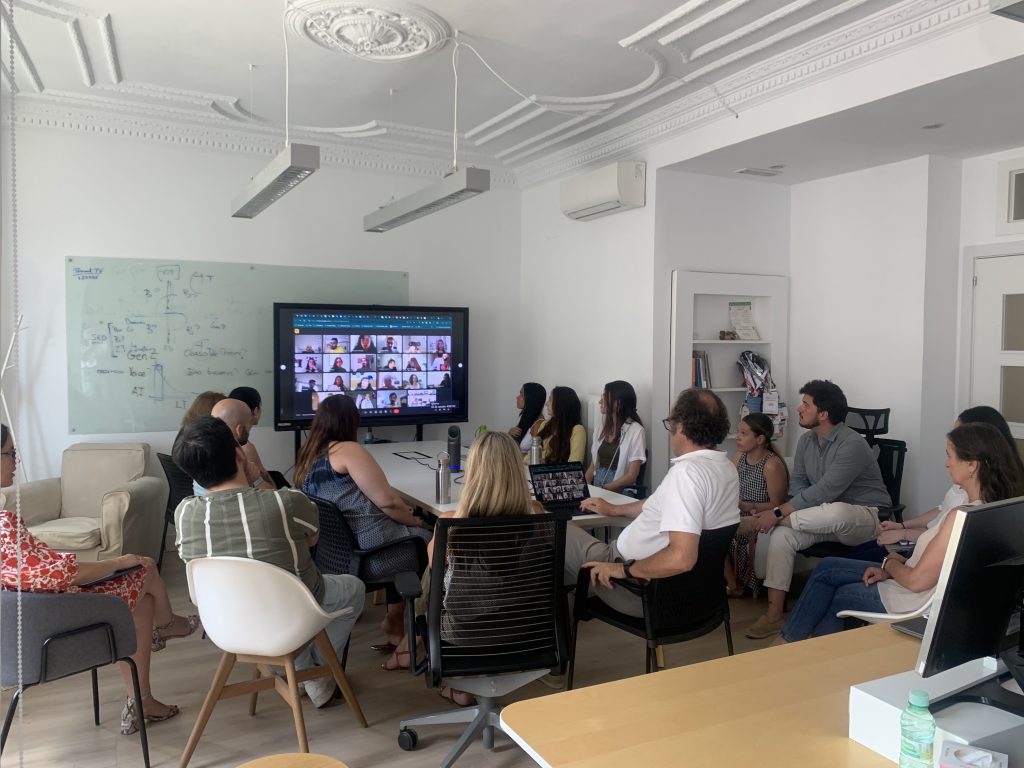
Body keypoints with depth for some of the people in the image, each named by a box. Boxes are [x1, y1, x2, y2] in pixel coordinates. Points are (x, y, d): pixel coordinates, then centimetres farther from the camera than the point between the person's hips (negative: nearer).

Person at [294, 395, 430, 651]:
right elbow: (387, 501, -14)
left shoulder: (306, 458, 12)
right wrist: (416, 521, 3)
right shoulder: (347, 449, -12)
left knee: (406, 533, 25)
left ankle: (395, 621, 28)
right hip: (369, 553, -8)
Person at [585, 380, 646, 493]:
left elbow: (631, 476, -9)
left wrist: (603, 489, -16)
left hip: (619, 491, -5)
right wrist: (585, 486, -4)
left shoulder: (635, 430, -6)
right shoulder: (600, 428, 12)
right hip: (595, 487, 5)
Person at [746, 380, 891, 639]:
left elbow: (824, 492, -28)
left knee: (835, 513, -41)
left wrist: (778, 513, -28)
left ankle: (761, 520, -19)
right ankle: (773, 615, -16)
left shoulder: (852, 444, -23)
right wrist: (785, 512, -15)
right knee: (781, 535, -19)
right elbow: (798, 482, 7)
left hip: (866, 518, -7)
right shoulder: (806, 440, 3)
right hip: (825, 518, 7)